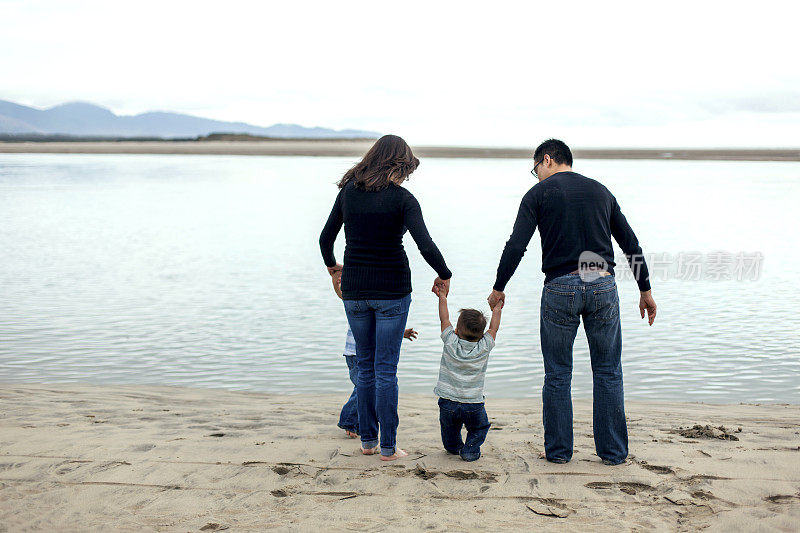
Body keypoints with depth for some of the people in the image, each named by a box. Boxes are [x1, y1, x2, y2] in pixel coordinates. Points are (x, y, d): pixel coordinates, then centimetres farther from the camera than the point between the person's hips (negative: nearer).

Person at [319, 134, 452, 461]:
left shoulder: (348, 191, 3)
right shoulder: (402, 198, -9)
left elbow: (326, 239, 11)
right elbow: (426, 246, -18)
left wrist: (332, 266, 29)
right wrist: (445, 275, -1)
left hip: (354, 290, 4)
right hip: (391, 291, -4)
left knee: (365, 367, 16)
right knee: (386, 369, 3)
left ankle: (367, 440, 22)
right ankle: (388, 447, 9)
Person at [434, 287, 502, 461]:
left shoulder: (451, 342, -8)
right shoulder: (484, 348, -6)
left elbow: (444, 319, 5)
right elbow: (493, 328, 10)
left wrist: (442, 297, 17)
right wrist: (497, 309, 25)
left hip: (448, 403, 1)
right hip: (474, 405, -1)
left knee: (449, 427, 27)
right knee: (480, 427, 21)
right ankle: (470, 450, 6)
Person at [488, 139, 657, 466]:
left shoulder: (539, 193, 3)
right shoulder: (601, 191, 16)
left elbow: (516, 246, -6)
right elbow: (631, 244, 15)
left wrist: (498, 288, 5)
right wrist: (645, 290, 22)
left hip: (560, 288, -3)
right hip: (602, 285, 3)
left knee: (558, 374, 8)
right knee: (608, 372, 11)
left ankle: (558, 451, 15)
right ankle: (613, 451, 16)